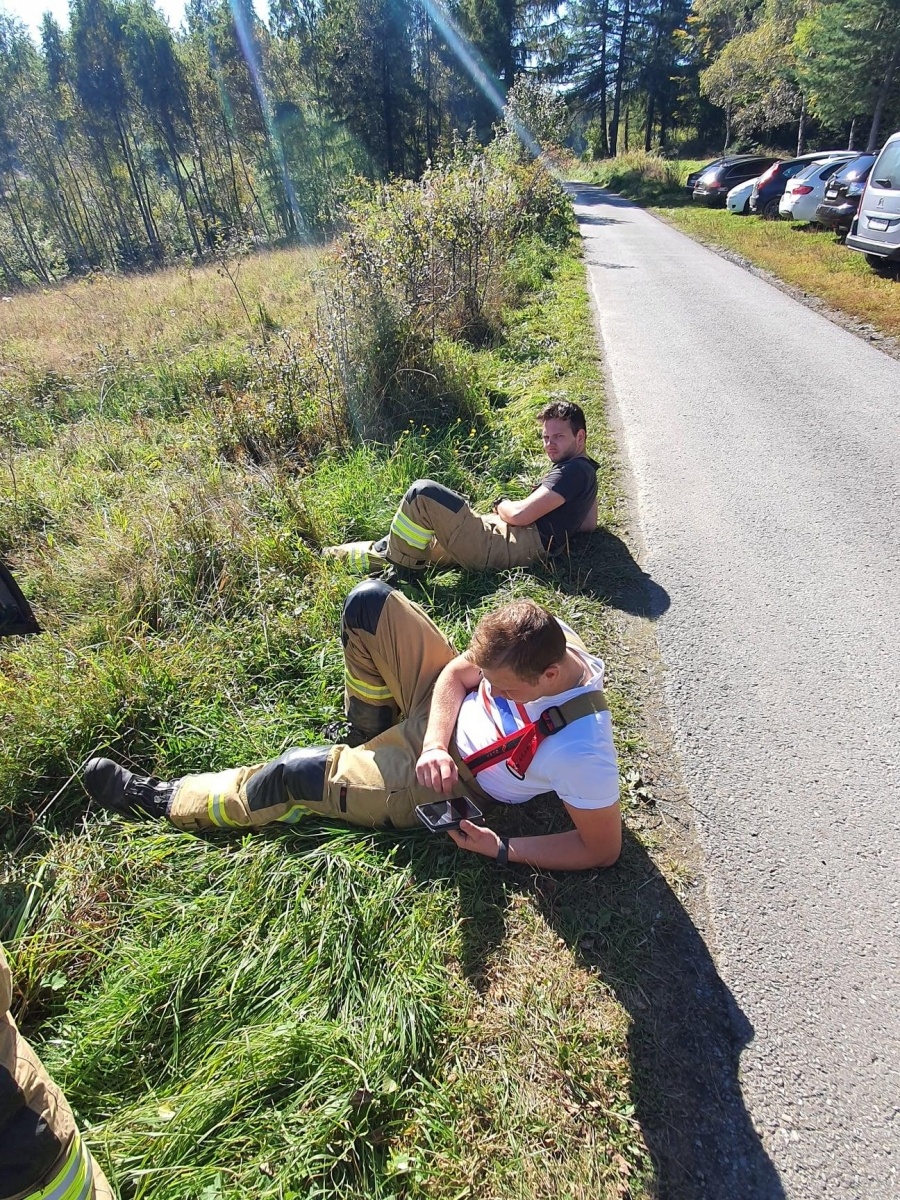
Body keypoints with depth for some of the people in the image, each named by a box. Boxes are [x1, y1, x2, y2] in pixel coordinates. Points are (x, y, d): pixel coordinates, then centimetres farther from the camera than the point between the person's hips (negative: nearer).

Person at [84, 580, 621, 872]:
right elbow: (458, 672, -6)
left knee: (295, 774, -15)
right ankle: (369, 734, 13)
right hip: (440, 705, 6)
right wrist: (434, 745, -21)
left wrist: (501, 849, -20)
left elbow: (604, 850, -19)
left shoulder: (580, 752, -34)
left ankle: (165, 800, 17)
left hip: (458, 783, -5)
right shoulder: (537, 632, -21)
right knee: (369, 600, -14)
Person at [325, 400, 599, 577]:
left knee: (423, 492, -14)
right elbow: (588, 524, 29)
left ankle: (387, 558, 1)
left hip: (504, 548, -11)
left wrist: (501, 505, 3)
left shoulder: (572, 470, -11)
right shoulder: (584, 471, 21)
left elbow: (519, 515, -18)